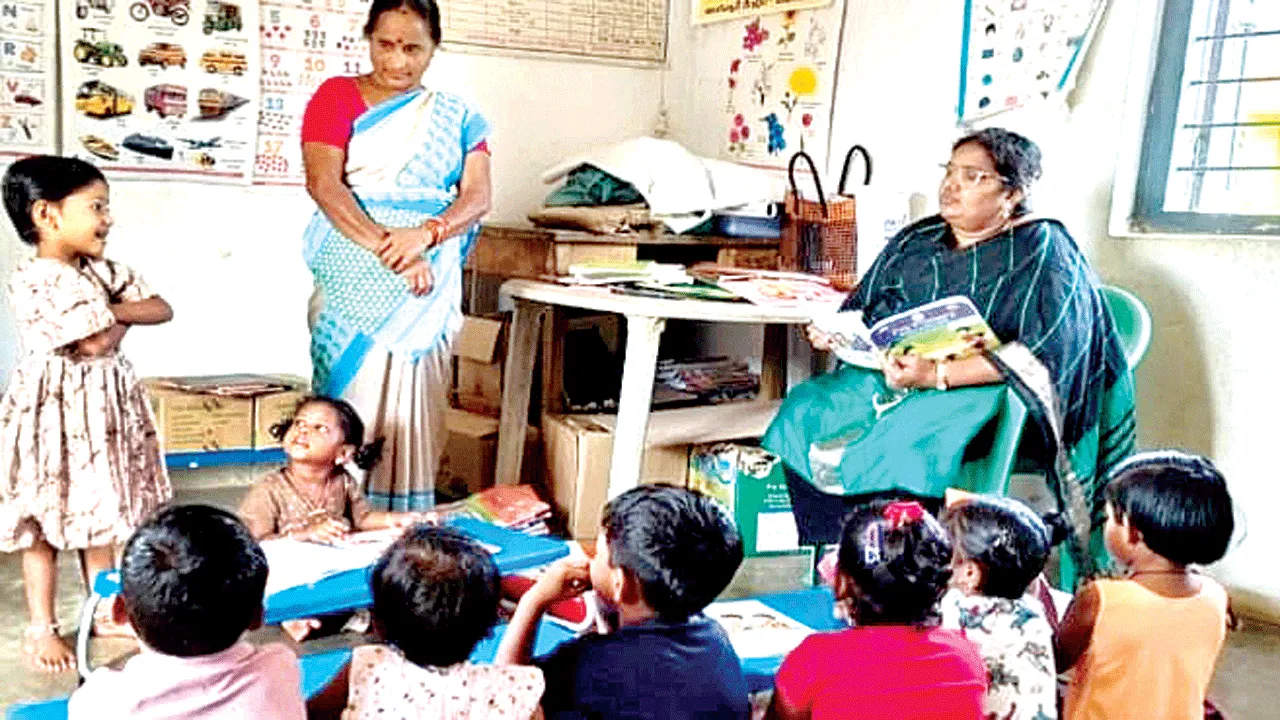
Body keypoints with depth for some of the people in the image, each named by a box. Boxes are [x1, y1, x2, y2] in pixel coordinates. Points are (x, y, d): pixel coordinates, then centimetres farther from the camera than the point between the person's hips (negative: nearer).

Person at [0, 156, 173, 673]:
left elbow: (162, 310, 4)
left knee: (99, 514, 16)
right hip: (55, 409, -7)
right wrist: (121, 318, -5)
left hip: (103, 406, 8)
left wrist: (112, 310, -11)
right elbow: (94, 345, -24)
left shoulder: (102, 271, 7)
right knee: (46, 524, 4)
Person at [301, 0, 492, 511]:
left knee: (412, 409, 3)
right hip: (354, 281, -2)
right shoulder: (337, 96, 6)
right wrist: (389, 249, -19)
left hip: (429, 287, 2)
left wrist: (424, 234, -17)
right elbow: (324, 185, -8)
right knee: (352, 402, -5)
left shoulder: (456, 117, 14)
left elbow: (477, 197, 2)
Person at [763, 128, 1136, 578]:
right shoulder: (916, 239, 18)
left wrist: (938, 374, -26)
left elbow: (1038, 354, -15)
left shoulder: (1043, 251, -3)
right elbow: (863, 310, 21)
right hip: (888, 373, 7)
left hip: (981, 389, -6)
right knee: (803, 415, -18)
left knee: (905, 446, -35)